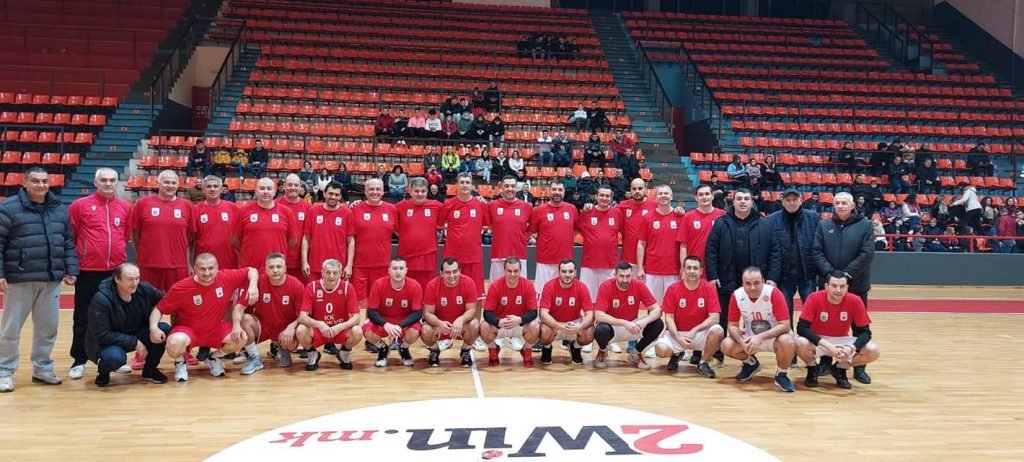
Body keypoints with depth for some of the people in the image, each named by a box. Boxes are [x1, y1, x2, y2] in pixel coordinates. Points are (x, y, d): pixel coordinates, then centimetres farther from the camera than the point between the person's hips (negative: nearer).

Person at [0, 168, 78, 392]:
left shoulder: (59, 209, 9)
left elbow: (68, 243, 13)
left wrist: (71, 270, 6)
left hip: (51, 279, 4)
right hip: (20, 279, -4)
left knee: (48, 327, 12)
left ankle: (42, 368, 26)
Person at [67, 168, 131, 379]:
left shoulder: (125, 207, 6)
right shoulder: (80, 205, -3)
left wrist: (116, 251, 11)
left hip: (117, 270, 3)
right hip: (88, 271, -3)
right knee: (84, 317, 4)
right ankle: (79, 361, 14)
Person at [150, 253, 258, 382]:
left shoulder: (226, 278, -16)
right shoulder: (180, 288, -21)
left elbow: (252, 271, -2)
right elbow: (159, 309, -11)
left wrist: (253, 286, -22)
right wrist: (153, 326, -30)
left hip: (216, 329, 3)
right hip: (187, 329, -3)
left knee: (241, 339, -22)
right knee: (175, 343, -37)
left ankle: (214, 358, 12)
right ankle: (180, 363, 3)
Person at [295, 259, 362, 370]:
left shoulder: (348, 287, -13)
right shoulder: (311, 287, -13)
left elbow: (356, 317, -16)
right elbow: (302, 316, -18)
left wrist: (340, 326, -34)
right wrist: (319, 324, -37)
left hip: (340, 330, 0)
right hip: (318, 330, 0)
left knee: (357, 332, -31)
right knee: (300, 331, -31)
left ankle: (344, 353, 5)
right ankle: (312, 354, 3)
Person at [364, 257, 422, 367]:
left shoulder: (415, 286, -19)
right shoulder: (379, 284, -19)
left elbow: (418, 313, -19)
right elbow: (371, 311, -17)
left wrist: (400, 326, -36)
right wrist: (385, 325, -36)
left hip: (405, 322, 0)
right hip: (383, 321, 0)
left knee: (414, 333, -33)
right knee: (368, 331, -30)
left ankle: (403, 348, 6)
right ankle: (382, 349, 7)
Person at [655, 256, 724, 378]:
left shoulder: (709, 288, -9)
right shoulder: (672, 289, -8)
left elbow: (714, 317, -15)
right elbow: (669, 318, -9)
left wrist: (695, 330, -28)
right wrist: (678, 337, -25)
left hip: (700, 333, 0)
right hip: (677, 333, 0)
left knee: (718, 331, -31)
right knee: (661, 349, -29)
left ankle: (703, 362, -4)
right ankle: (676, 354, 12)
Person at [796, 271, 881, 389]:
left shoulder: (855, 301, -16)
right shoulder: (815, 298, -22)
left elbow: (864, 332, -12)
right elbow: (801, 328, -26)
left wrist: (851, 348, -33)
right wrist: (828, 345, -36)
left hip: (842, 341, 2)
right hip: (818, 341, -2)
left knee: (873, 351, -20)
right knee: (801, 343, -35)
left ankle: (840, 369, 8)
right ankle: (812, 369, 1)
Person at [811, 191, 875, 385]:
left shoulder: (865, 225, 0)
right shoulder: (824, 225, 6)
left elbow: (867, 253, -9)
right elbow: (816, 252, -1)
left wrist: (847, 274, -16)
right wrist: (829, 273, -15)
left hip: (856, 284, -1)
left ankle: (859, 367, 14)